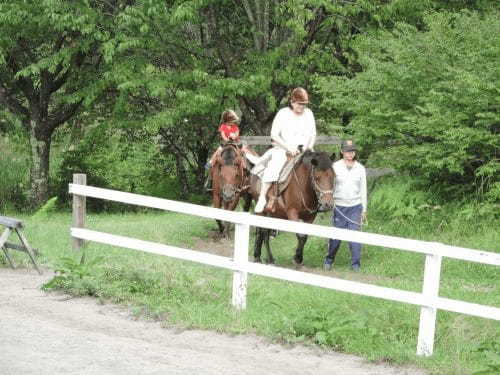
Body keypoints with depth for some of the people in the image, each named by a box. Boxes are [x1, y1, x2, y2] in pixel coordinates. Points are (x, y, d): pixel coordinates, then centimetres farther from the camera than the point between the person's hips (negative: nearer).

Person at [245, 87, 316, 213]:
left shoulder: (308, 114, 7)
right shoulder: (283, 113, -5)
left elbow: (313, 135, 13)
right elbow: (274, 134, -8)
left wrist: (308, 148, -6)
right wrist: (288, 147, -18)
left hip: (304, 151, 4)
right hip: (283, 149, -4)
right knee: (273, 166, -30)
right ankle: (262, 199, -27)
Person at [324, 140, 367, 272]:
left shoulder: (361, 169, 3)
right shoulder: (335, 166, -3)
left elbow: (363, 190, 7)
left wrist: (364, 210, 8)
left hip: (355, 206, 1)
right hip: (339, 206, -1)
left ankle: (355, 264, 4)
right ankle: (329, 260, 25)